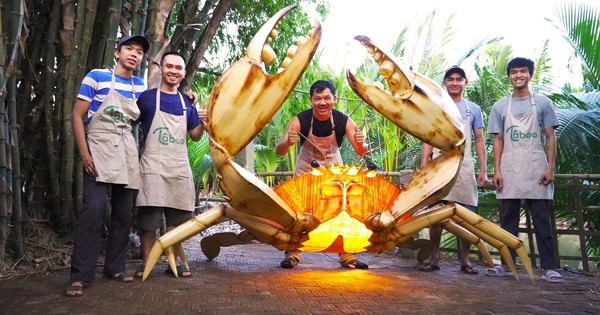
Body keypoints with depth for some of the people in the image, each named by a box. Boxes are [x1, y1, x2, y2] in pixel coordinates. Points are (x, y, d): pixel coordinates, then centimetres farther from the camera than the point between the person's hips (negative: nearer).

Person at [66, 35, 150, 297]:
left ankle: (114, 267, 19)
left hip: (128, 155, 5)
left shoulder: (141, 86, 11)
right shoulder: (97, 77, -2)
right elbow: (77, 115, -4)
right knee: (93, 209, -15)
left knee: (123, 213, 7)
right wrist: (84, 154, -14)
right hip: (99, 152, -5)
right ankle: (80, 275, -9)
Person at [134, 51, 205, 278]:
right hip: (153, 167, -4)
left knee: (178, 217, 7)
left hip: (180, 167, 4)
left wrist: (204, 123, -3)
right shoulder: (147, 97, 3)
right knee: (149, 217, -4)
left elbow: (195, 136, 15)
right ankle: (146, 263, 7)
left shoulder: (187, 103, 14)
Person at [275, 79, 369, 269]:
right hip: (306, 169, -1)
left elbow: (360, 152, -19)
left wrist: (360, 143, -43)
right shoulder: (300, 120, -27)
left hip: (333, 168, 1)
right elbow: (279, 152, -28)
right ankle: (293, 253, 9)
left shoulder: (344, 121, -25)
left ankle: (347, 256, 13)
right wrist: (288, 142, -51)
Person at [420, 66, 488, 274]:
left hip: (463, 167, 0)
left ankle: (465, 260, 12)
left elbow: (479, 141, 7)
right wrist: (423, 168, -2)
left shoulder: (473, 109, 9)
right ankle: (434, 259, 10)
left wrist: (483, 170, -1)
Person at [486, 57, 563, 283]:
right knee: (508, 218, 5)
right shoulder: (500, 107, 8)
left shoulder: (543, 103, 5)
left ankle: (548, 267, 5)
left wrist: (550, 167, -6)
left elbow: (550, 138, 3)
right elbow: (498, 140, 7)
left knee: (542, 219, 0)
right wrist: (496, 170, -2)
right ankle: (507, 264, 12)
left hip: (536, 170, -1)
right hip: (509, 171, 2)